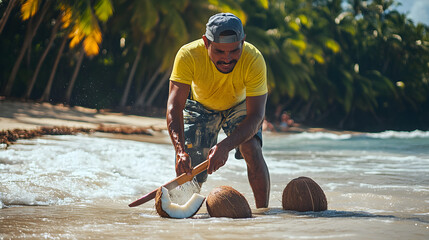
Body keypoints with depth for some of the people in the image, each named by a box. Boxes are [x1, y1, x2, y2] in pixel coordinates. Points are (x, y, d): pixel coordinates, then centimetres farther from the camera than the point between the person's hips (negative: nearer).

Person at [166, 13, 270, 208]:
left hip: (240, 105, -1)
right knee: (186, 165, -7)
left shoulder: (254, 60, -36)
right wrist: (180, 150, -54)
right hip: (200, 106, 1)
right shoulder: (188, 56, -36)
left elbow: (256, 115, -38)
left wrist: (225, 146, -53)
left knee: (252, 149, -25)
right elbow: (174, 106, -39)